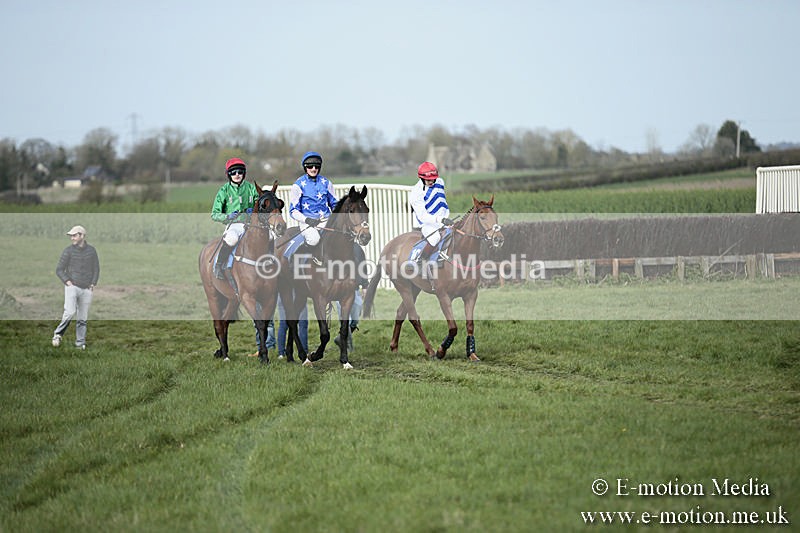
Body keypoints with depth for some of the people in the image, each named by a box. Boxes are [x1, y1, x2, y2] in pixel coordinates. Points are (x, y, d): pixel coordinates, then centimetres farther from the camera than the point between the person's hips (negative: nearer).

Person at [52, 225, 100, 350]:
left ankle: (80, 343, 12)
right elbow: (59, 270, 1)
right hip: (72, 287, -3)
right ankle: (58, 334, -7)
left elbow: (96, 269, 14)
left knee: (82, 318, 5)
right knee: (70, 312, -21)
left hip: (86, 289, 3)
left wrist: (93, 284, 3)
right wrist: (67, 281, -13)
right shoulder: (68, 251, -3)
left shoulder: (91, 250, 5)